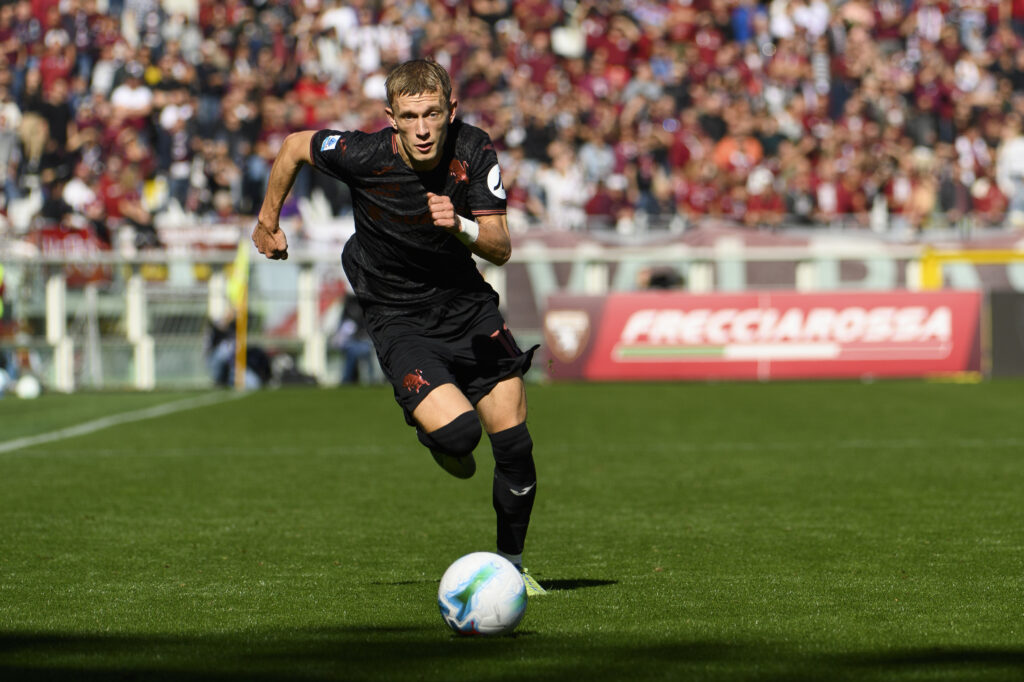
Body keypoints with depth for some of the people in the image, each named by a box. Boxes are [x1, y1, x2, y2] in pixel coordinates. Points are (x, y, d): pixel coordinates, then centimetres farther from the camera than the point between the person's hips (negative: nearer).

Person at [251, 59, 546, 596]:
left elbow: (501, 249, -12)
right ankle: (442, 441, 15)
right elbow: (293, 146, -1)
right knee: (455, 429, -25)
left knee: (515, 447, 1)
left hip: (467, 305, 3)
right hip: (398, 318, -3)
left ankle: (511, 566, 25)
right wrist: (268, 222, 12)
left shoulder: (474, 152, -15)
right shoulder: (363, 155, -22)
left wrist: (460, 227, -33)